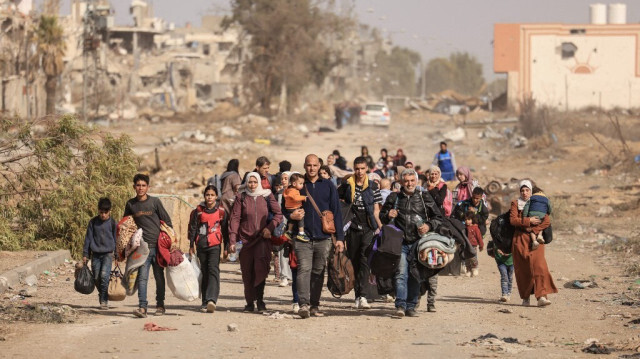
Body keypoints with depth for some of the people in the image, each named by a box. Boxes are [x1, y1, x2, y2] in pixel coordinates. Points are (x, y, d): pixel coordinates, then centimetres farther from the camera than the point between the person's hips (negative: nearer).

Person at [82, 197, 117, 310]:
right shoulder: (93, 222, 5)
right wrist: (85, 254, 6)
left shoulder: (112, 223, 2)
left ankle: (104, 301, -11)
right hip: (95, 253, 2)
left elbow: (116, 239, 7)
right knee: (96, 278, 3)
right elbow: (88, 238, 8)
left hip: (108, 253, -2)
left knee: (104, 276, -17)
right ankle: (102, 295, 26)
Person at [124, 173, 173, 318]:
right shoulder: (130, 204, 7)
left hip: (158, 245, -1)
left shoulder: (155, 202, 0)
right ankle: (142, 306, -16)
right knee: (142, 277, -10)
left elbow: (167, 221, 5)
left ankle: (160, 305, 19)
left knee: (159, 276, 8)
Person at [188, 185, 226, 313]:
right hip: (201, 244, 2)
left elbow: (225, 228, 9)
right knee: (204, 272, 5)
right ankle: (205, 302, 9)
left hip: (215, 245, -2)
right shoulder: (198, 210, 6)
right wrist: (191, 246, 10)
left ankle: (211, 300, -28)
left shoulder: (221, 211, 3)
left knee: (213, 270, -17)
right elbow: (193, 228, 11)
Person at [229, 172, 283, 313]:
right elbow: (234, 218, 1)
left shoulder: (267, 196, 6)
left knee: (261, 267, -20)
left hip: (262, 239, -1)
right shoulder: (241, 197, 5)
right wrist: (232, 240, -7)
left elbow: (278, 214, 9)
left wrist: (270, 227, -9)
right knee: (247, 272, 3)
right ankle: (250, 302, 15)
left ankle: (260, 299, -12)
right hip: (245, 238, 1)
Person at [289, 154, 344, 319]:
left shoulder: (328, 186, 9)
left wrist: (339, 237, 2)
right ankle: (304, 304, -22)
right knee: (304, 269, -14)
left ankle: (315, 305, 13)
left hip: (323, 237, 1)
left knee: (318, 272, 6)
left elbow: (336, 212, 8)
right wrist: (292, 215, -10)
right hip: (303, 237, -1)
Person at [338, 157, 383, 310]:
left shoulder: (373, 186, 4)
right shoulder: (347, 185, 6)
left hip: (369, 229, -2)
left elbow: (376, 210, 4)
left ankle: (361, 296, -23)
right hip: (353, 228, 2)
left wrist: (381, 227, -7)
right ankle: (358, 296, 14)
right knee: (355, 262, 6)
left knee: (365, 261, -15)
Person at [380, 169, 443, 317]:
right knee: (401, 273, -12)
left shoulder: (424, 197, 8)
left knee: (415, 276, 3)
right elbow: (382, 217, 21)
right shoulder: (394, 198, 10)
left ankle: (411, 306, 10)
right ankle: (400, 306, -17)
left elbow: (438, 218, 13)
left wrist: (429, 226, -6)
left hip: (418, 243, 1)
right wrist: (388, 216, -2)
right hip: (401, 243, 0)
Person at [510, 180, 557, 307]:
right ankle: (525, 297, 11)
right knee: (522, 269, 0)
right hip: (520, 240, 0)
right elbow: (513, 220, -6)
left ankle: (541, 296, -25)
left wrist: (533, 229, -10)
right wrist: (528, 221, -14)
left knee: (539, 266, -15)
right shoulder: (516, 204, 10)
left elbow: (547, 221, 0)